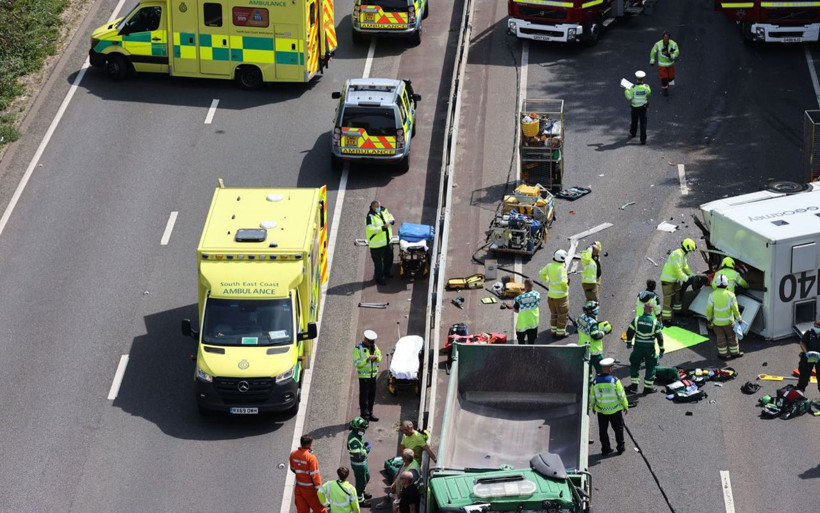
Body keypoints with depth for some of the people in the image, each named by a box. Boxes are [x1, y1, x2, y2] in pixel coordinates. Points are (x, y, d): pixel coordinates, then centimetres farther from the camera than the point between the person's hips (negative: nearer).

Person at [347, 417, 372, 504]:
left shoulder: (357, 434, -3)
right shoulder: (354, 440, -34)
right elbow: (358, 455, -35)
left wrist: (364, 445, 1)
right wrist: (366, 449, -21)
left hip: (363, 461, 10)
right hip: (358, 463, -10)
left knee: (366, 478, 27)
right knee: (361, 481, 8)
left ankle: (361, 493, 49)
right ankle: (359, 499, 26)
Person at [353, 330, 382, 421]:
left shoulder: (374, 346, 7)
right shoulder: (358, 348, -14)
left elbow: (380, 358, 10)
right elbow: (357, 363, -18)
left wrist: (376, 357, -13)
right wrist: (367, 359, -28)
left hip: (373, 374, 6)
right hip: (363, 375, -6)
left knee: (372, 395, 12)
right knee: (364, 396, -5)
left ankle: (370, 413, 22)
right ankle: (364, 414, 0)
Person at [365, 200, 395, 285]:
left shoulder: (383, 211, 0)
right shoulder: (370, 217, -22)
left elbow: (390, 217, 18)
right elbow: (371, 230, -30)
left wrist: (391, 221, -7)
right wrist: (383, 227, -33)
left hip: (387, 241, 8)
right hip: (377, 244, -8)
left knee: (389, 258, 24)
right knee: (378, 261, 3)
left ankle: (387, 272, 48)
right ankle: (379, 278, 20)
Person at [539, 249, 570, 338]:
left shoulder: (549, 266, -4)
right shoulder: (561, 268, -24)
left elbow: (542, 273, 8)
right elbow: (563, 282, -28)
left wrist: (547, 282, 19)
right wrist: (566, 288, -9)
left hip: (551, 293, 6)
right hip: (561, 295, -6)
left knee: (554, 313, 21)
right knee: (562, 314, 9)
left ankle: (553, 330, 29)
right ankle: (560, 332, 14)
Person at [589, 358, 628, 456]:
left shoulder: (595, 381, -9)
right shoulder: (614, 381, -17)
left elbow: (592, 396, 1)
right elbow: (621, 395, -11)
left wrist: (593, 406, 18)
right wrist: (626, 406, 3)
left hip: (601, 411, 2)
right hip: (615, 410, -2)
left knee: (603, 430, 15)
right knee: (618, 428, 16)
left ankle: (605, 449, 20)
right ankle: (620, 447, 23)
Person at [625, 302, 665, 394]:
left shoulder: (636, 320, -6)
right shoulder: (655, 322, -9)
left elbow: (629, 332, 1)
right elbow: (660, 337, -7)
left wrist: (629, 342, 18)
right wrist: (661, 350, 1)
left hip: (638, 347, 1)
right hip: (650, 348, -1)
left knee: (635, 365, 16)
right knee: (650, 367, 11)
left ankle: (634, 385, 15)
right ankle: (648, 387, 14)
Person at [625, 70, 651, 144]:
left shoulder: (633, 88, -20)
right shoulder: (646, 87, -14)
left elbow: (629, 97, -13)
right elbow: (649, 94, 7)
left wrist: (626, 91, 3)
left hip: (635, 107, 0)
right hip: (643, 107, 0)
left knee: (634, 121, 22)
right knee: (643, 123, 3)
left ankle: (632, 133, 46)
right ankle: (643, 139, -3)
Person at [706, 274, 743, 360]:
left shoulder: (712, 295, -14)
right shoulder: (730, 295, -15)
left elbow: (709, 309, -10)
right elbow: (735, 309, -12)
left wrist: (709, 318, 6)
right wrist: (739, 318, 3)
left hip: (716, 321, 1)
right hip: (728, 321, -1)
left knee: (720, 337, 17)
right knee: (732, 336, 19)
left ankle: (723, 354, 28)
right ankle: (735, 352, 32)